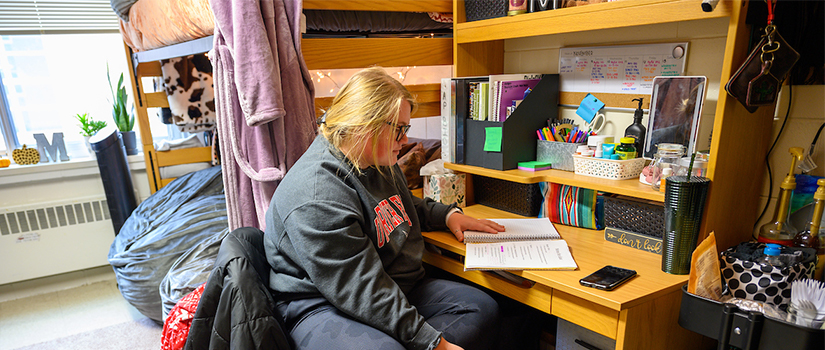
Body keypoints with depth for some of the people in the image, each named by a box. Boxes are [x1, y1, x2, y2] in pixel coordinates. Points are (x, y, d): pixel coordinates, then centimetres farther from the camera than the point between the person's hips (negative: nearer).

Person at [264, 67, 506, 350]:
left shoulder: (381, 164, 8)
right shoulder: (316, 196, -25)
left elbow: (408, 207, 30)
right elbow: (361, 291, -28)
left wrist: (448, 215, 13)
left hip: (395, 290, 9)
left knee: (482, 308, -7)